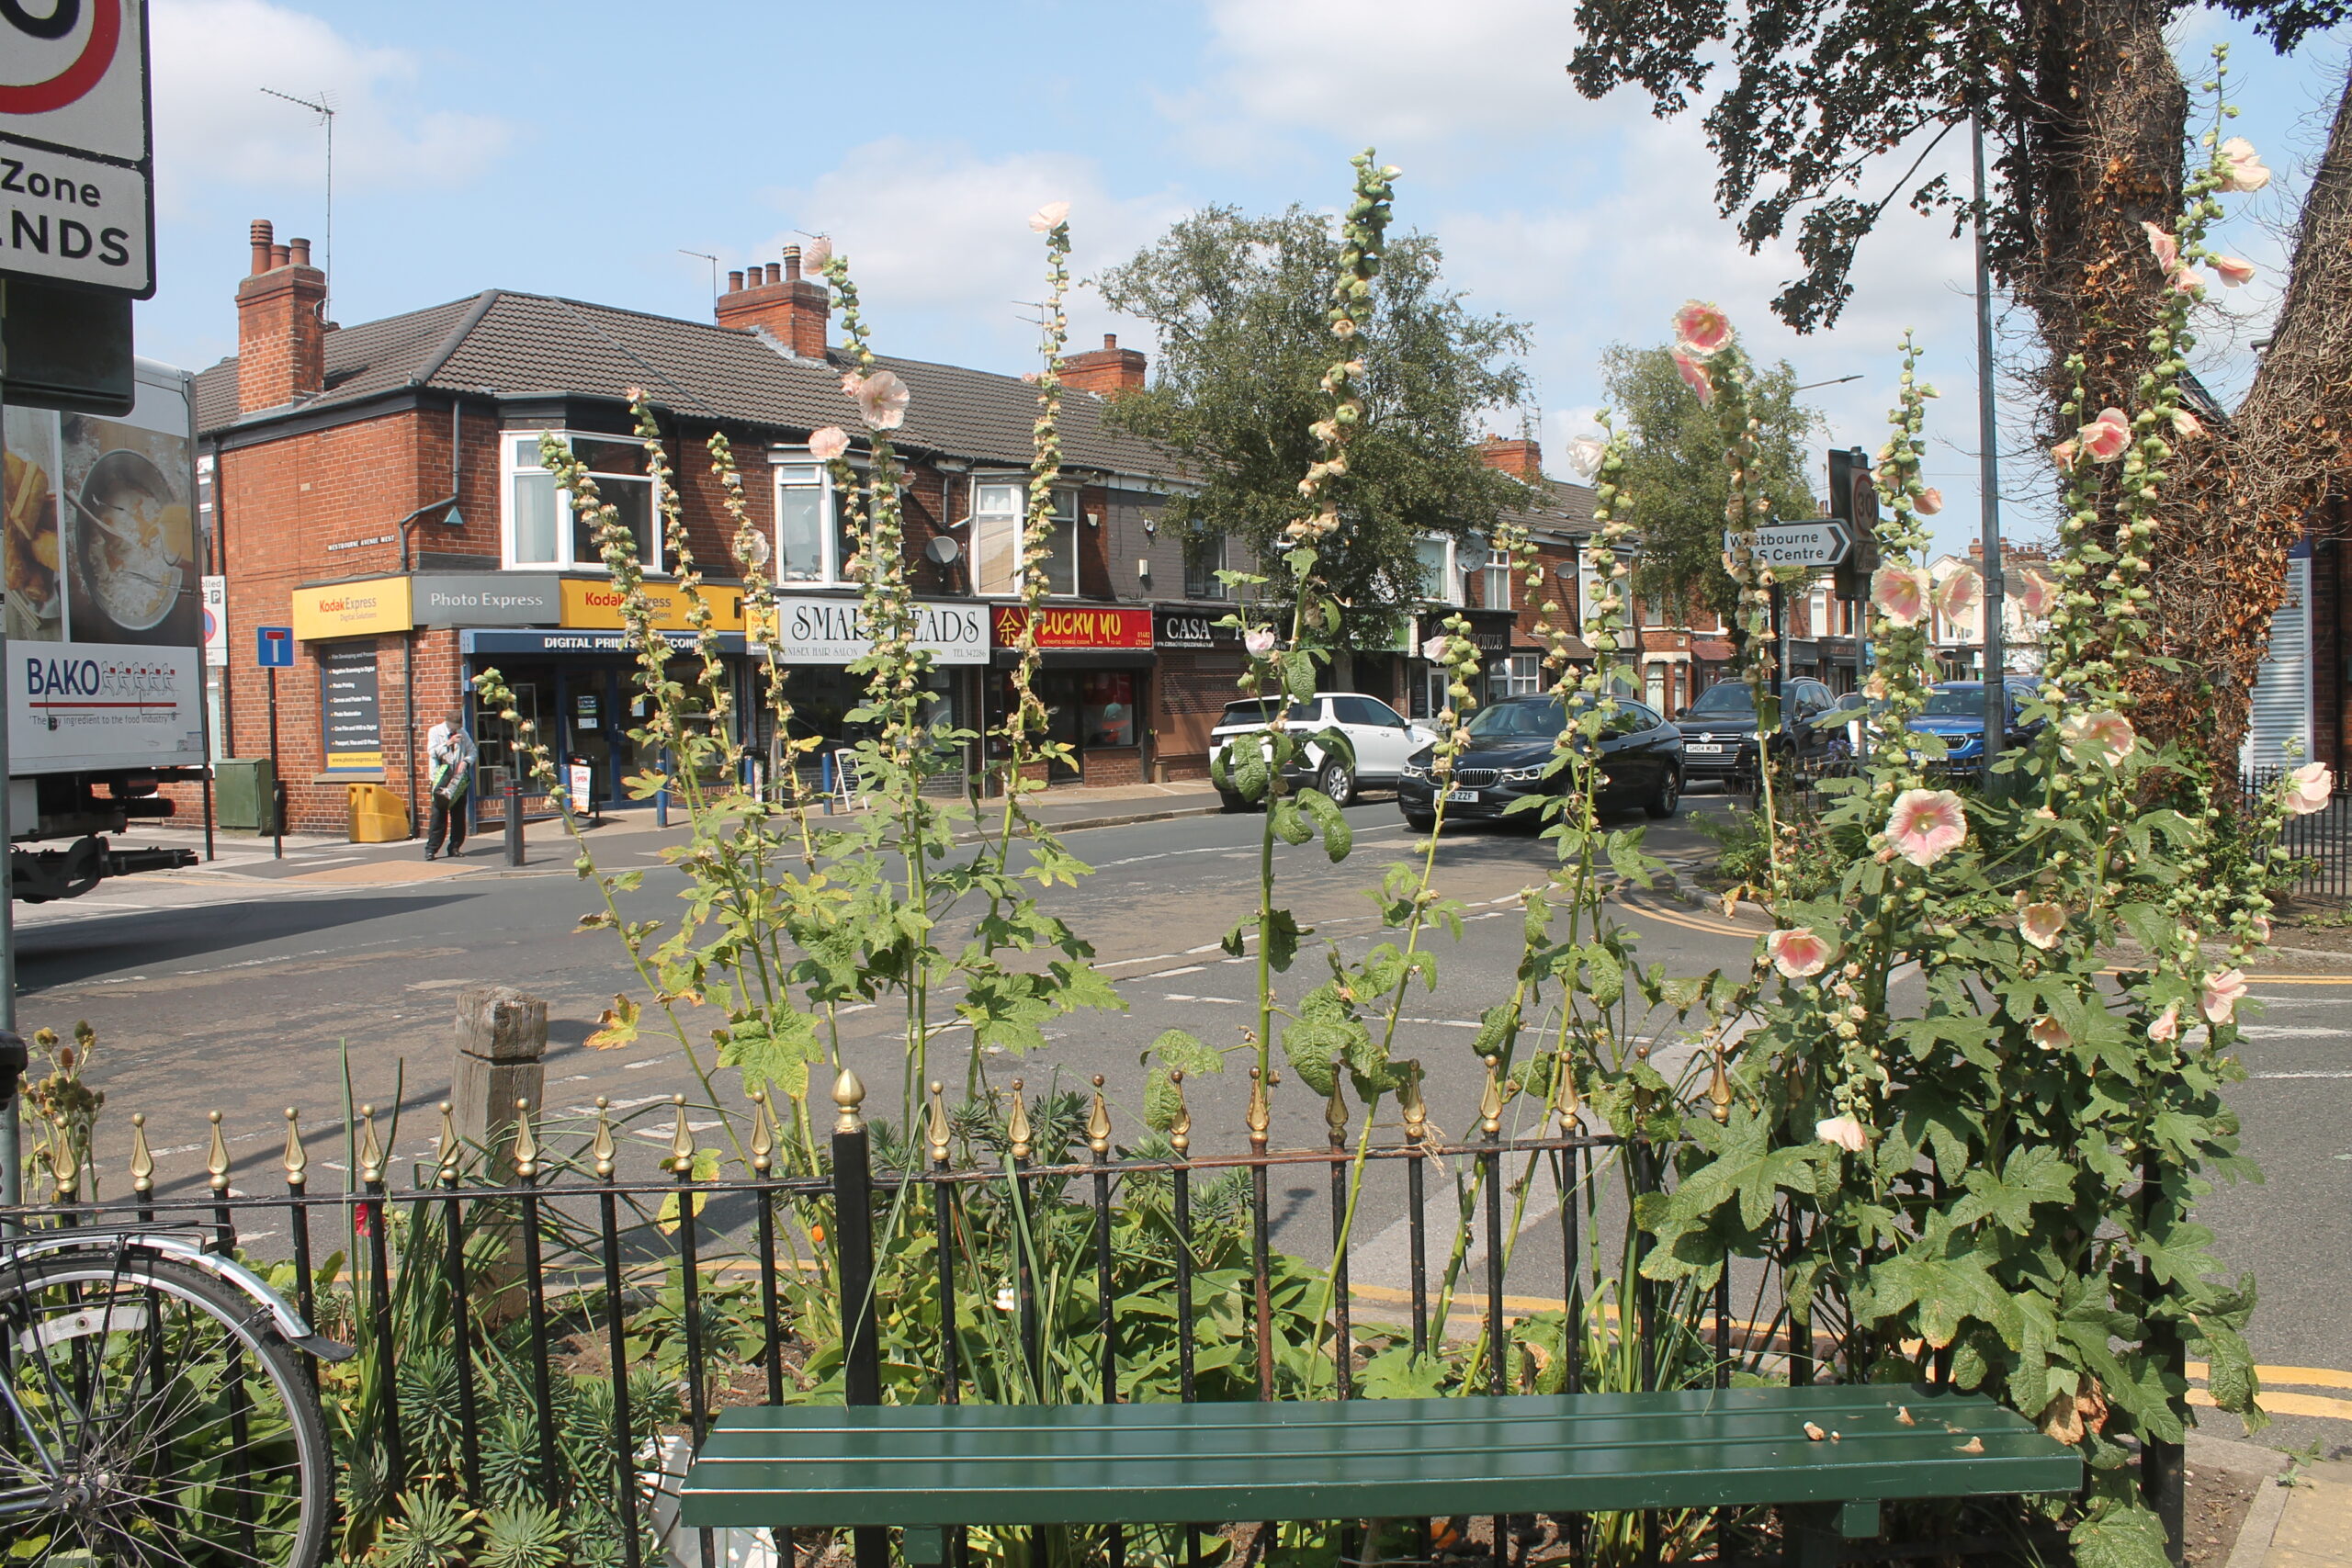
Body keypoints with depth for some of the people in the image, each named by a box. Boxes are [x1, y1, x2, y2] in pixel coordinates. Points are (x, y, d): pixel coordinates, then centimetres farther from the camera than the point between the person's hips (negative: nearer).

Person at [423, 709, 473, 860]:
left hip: (459, 779, 4)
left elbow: (472, 751, 12)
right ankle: (431, 849, -6)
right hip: (441, 779, -4)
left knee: (459, 815, 4)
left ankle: (455, 847, 11)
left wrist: (466, 761, -8)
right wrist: (448, 743, -22)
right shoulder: (435, 732, 2)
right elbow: (432, 752, -9)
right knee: (439, 815, -8)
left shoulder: (463, 733, 11)